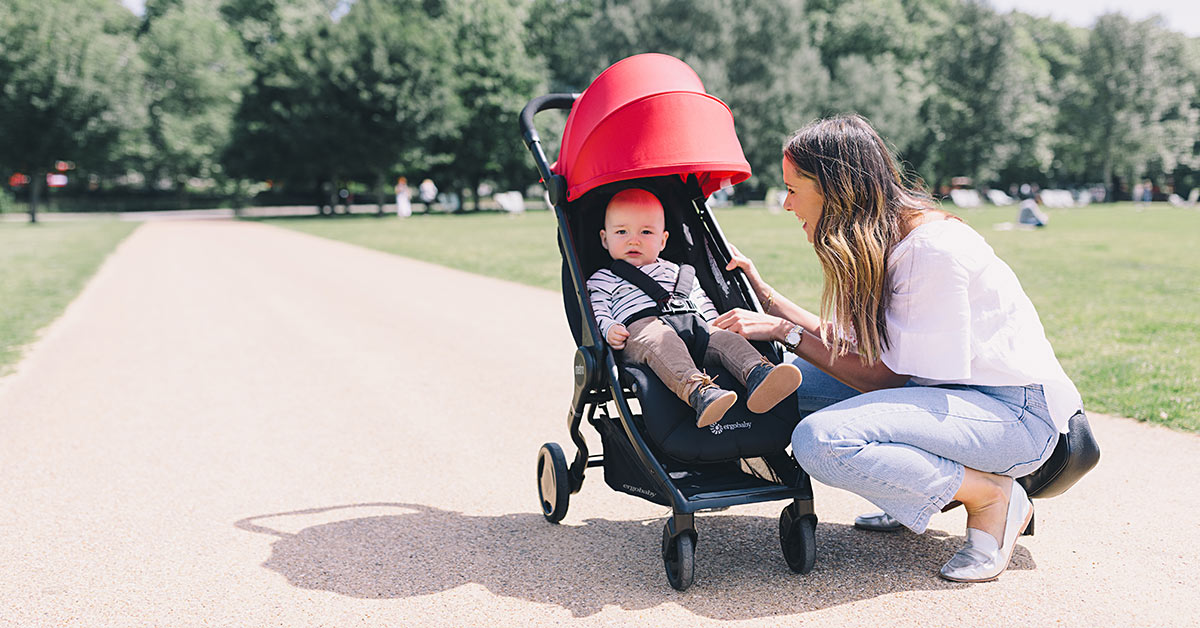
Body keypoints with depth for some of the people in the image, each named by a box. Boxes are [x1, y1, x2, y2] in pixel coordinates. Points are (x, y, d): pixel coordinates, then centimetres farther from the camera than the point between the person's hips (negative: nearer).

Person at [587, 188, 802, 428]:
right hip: (640, 327, -5)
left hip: (691, 328, 5)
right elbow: (597, 313, 9)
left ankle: (756, 375, -52)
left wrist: (715, 325, 16)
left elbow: (703, 304, 34)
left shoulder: (675, 272, 36)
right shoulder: (602, 280, 23)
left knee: (724, 338, -23)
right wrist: (609, 329, -12)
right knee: (662, 341, -39)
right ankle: (698, 390, -64)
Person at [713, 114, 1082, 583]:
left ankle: (992, 496, -10)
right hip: (950, 391, 9)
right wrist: (763, 294, 8)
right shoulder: (877, 243, 4)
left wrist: (786, 331, -17)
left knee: (820, 441, -27)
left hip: (1015, 414, -9)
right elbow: (846, 346, 6)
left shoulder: (934, 249, -23)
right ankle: (931, 486, 8)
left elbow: (886, 377, -20)